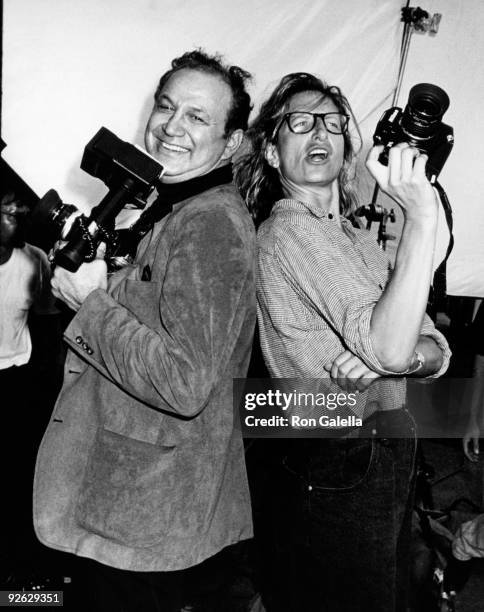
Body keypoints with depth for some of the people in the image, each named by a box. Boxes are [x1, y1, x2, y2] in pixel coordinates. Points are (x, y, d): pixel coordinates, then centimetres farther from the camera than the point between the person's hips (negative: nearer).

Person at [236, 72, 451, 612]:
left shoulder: (355, 238, 12)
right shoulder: (290, 229, -15)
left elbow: (436, 353, 5)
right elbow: (389, 346, -28)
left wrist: (401, 353, -17)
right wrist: (420, 217, -29)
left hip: (384, 461, 9)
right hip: (340, 479, -9)